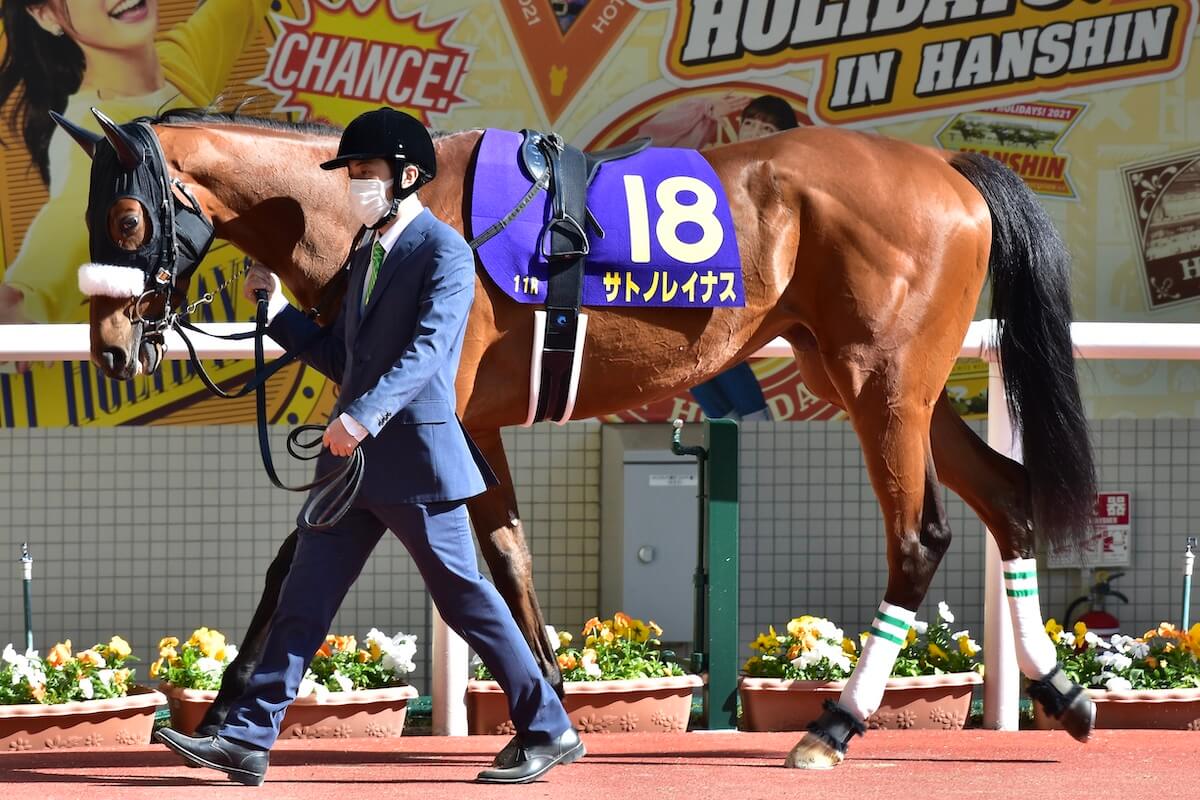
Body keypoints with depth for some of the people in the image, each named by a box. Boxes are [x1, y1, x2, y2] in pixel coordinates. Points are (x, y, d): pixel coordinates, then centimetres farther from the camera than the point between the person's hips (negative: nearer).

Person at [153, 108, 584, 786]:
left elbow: (428, 347, -22)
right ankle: (247, 741, 2)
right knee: (305, 598, 3)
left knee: (464, 596, -2)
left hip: (417, 456, -8)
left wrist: (364, 415, -33)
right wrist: (279, 311, 10)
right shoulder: (367, 254, 18)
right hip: (353, 455, 8)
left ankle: (549, 730, 9)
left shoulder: (444, 251, -9)